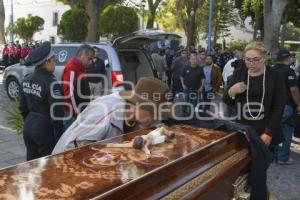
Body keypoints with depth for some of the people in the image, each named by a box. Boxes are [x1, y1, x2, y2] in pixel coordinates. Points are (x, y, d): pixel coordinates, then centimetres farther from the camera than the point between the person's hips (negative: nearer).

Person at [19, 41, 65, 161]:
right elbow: (56, 114, -19)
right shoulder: (51, 83, -20)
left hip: (29, 126, 7)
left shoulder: (26, 81, 3)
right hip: (45, 128, -7)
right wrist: (60, 138, -12)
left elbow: (23, 107, 11)